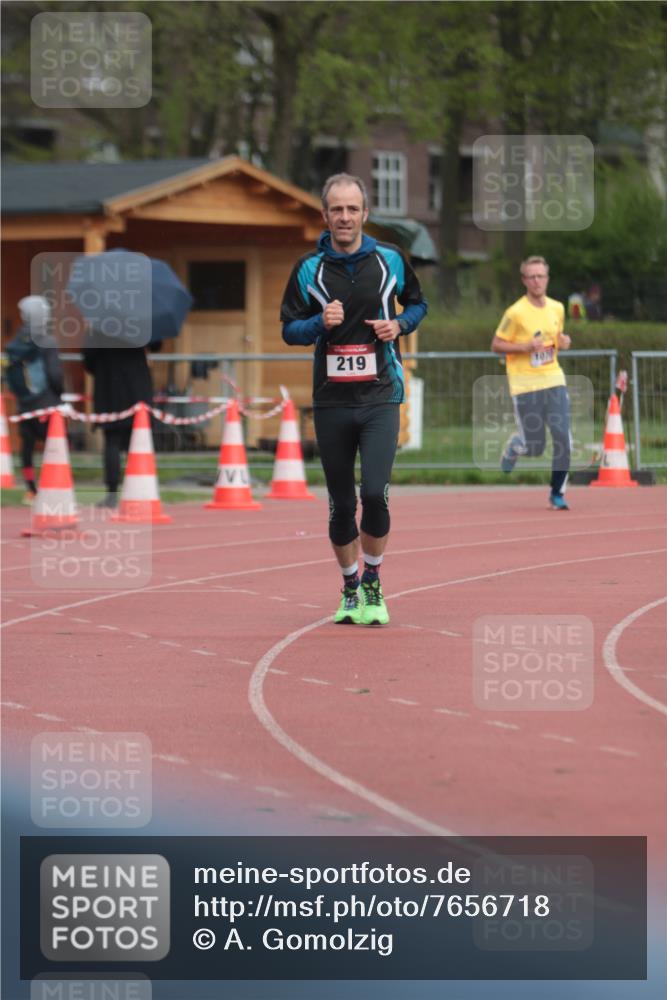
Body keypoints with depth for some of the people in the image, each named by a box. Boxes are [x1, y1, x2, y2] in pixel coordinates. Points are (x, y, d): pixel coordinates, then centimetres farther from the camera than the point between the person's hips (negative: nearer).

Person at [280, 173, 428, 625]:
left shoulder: (389, 259, 3)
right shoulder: (309, 268, 2)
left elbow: (418, 303, 17)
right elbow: (289, 329, 5)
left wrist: (398, 324, -3)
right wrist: (320, 323, -14)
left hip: (380, 397, -1)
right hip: (331, 400, 1)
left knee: (375, 493, -16)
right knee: (341, 504, 6)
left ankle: (372, 586, 2)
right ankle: (350, 589, 24)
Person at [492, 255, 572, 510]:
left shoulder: (557, 308, 7)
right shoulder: (516, 313, -10)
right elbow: (496, 345, -6)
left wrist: (562, 342, 1)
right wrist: (526, 347, -19)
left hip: (554, 379, 4)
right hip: (525, 384, -4)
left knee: (563, 438, -8)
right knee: (534, 446, -2)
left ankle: (557, 493, 7)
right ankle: (510, 451, 34)